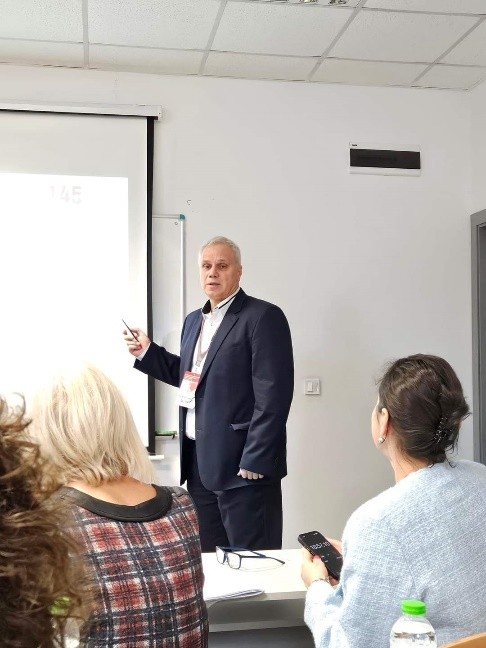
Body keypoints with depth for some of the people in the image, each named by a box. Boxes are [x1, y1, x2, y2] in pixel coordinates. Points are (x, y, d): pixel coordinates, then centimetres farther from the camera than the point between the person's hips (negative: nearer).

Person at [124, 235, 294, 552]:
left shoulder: (263, 317, -10)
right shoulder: (194, 321, 15)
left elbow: (273, 395, -16)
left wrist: (254, 462, -19)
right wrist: (148, 352, 12)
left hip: (243, 464, -7)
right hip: (199, 463, 8)